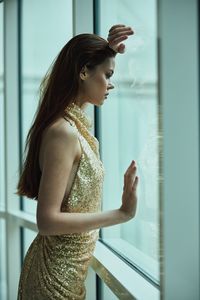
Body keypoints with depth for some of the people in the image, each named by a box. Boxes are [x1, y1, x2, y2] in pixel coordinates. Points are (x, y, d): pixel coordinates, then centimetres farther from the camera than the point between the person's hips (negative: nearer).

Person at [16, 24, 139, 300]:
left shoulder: (77, 121, 2)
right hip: (57, 269, -9)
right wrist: (122, 214, -27)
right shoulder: (63, 132, -25)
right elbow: (47, 220, -27)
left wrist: (107, 49, 12)